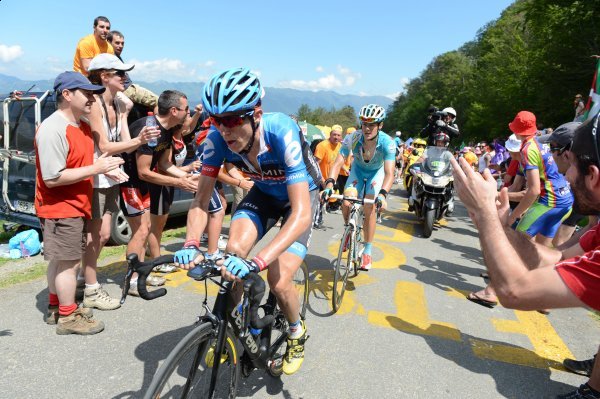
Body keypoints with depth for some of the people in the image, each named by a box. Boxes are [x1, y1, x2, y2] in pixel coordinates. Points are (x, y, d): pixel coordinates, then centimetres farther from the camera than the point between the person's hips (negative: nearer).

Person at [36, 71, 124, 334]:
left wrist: (104, 166, 0)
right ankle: (68, 318, 14)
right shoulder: (52, 129, -20)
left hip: (76, 205, 9)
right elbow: (52, 178, -24)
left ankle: (56, 308, 34)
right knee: (68, 262, 0)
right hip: (60, 208, -9)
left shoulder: (83, 126, 9)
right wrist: (95, 168, -22)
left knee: (60, 261, 19)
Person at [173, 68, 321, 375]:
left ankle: (297, 332, 19)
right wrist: (191, 244, -37)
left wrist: (256, 262, -55)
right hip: (264, 193, 4)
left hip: (301, 195, -4)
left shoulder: (281, 132, -38)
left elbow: (301, 213, -44)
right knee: (233, 251, -23)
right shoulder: (218, 139, -25)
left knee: (278, 282, -16)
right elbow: (201, 200, -18)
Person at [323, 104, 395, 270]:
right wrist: (329, 184, -50)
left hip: (377, 172, -1)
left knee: (369, 207, -15)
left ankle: (367, 252, 1)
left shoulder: (387, 143, -34)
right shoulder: (352, 138, -31)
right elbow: (338, 163, -33)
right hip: (358, 169, 2)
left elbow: (389, 173, -40)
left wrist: (382, 194, -57)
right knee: (346, 203, -17)